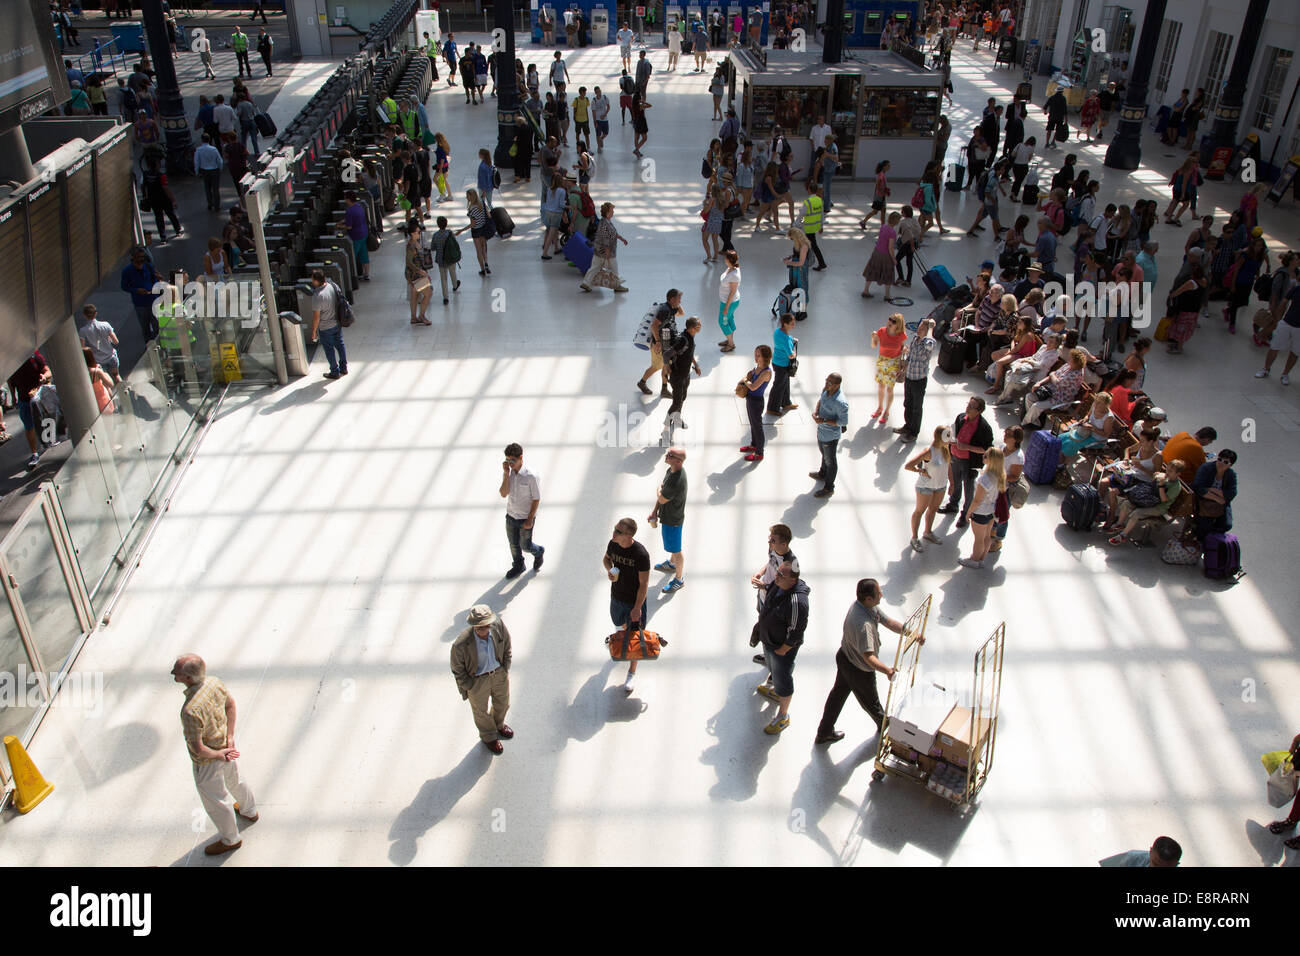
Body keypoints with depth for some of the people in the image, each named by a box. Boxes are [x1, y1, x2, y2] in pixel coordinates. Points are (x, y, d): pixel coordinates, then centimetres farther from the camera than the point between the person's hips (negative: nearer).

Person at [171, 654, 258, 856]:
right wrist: (230, 736, -1)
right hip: (227, 748, 7)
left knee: (215, 801, 19)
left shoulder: (191, 710, -41)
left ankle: (230, 839, 42)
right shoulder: (215, 683, -18)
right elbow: (231, 704, 1)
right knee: (234, 780, 34)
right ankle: (250, 811, 61)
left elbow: (198, 748, -34)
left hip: (207, 761, -7)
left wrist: (218, 754, -16)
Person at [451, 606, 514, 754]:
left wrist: (506, 670, 1)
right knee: (482, 710, 23)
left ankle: (499, 725, 63)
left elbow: (506, 647, -4)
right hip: (477, 680, -3)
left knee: (503, 703, 29)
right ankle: (488, 736, 55)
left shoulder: (498, 625, -27)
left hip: (499, 673, 4)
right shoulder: (461, 644, -36)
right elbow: (457, 669, -16)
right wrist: (470, 687, -10)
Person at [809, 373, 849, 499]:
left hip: (830, 436, -8)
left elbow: (843, 421, -25)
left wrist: (824, 421, -29)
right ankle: (822, 474, 59)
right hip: (822, 431, 8)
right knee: (824, 454, 32)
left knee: (830, 461, 13)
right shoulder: (826, 389, -12)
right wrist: (815, 411, -11)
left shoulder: (840, 403, -36)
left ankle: (828, 488, 33)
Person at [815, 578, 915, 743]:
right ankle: (884, 725, 51)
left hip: (844, 657, 9)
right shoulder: (863, 624, -41)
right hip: (859, 670, -9)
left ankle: (824, 733, 39)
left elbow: (889, 622, -1)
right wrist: (887, 670, -53)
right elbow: (868, 656, -44)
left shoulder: (869, 606, -10)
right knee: (870, 701, 21)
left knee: (838, 694, 23)